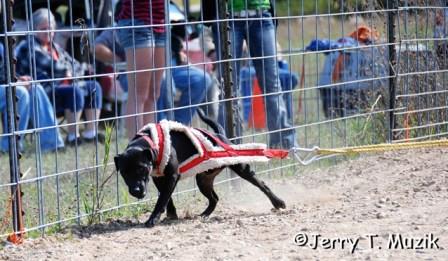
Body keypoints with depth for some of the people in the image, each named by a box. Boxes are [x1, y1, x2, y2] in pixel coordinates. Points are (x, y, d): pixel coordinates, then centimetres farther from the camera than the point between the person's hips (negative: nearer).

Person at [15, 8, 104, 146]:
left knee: (94, 87, -4)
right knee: (75, 91, -31)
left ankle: (90, 132, -13)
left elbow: (78, 67, 22)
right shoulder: (28, 47, -4)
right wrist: (65, 69, -1)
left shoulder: (55, 47, 23)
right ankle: (73, 136, -29)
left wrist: (71, 72, -1)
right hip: (45, 92, -9)